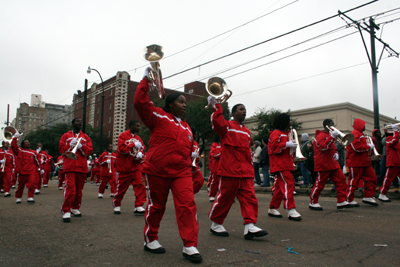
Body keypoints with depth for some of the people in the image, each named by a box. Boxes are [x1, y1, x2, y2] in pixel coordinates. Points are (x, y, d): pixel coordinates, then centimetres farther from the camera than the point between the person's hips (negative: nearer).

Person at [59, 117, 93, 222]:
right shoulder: (66, 136, 12)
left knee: (79, 189, 8)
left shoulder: (86, 137, 16)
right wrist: (70, 145, -11)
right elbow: (61, 149, 4)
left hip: (82, 167, 3)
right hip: (70, 167, -3)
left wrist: (81, 146, -13)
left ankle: (75, 208, 23)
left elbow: (89, 150, 5)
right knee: (70, 189, -15)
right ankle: (66, 211, -11)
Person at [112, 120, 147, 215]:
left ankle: (139, 207, -5)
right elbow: (121, 149, -17)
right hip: (124, 167, -5)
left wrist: (140, 154, -7)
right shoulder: (123, 135, -7)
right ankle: (116, 205, 29)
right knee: (121, 187, 7)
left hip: (136, 166, 5)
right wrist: (134, 145, -17)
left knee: (139, 185, -9)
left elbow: (143, 148, 14)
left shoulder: (138, 138, 11)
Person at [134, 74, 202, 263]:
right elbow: (140, 102, -11)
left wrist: (192, 166, 17)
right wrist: (146, 80, -9)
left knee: (187, 204, -10)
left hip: (182, 172, 4)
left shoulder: (186, 127, 17)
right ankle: (150, 240, 29)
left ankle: (190, 246, -5)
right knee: (156, 205, 9)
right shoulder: (158, 116, 1)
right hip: (157, 170, -4)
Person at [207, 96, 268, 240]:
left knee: (250, 197, -3)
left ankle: (250, 227, -2)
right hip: (230, 169, -6)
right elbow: (217, 122, -22)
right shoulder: (227, 125, 1)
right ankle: (215, 224, 19)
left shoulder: (247, 131, 21)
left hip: (246, 171, 6)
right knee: (224, 197, 2)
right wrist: (216, 106, -27)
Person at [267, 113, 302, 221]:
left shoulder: (285, 133, 23)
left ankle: (273, 209, 17)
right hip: (280, 165, -10)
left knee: (280, 187, 10)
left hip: (286, 164, 10)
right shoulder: (276, 133, -8)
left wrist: (292, 145, 8)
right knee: (288, 184, -15)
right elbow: (273, 147, -19)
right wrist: (286, 144, -19)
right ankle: (291, 210, -13)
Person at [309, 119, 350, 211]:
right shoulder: (321, 135, -9)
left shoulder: (329, 135, 23)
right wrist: (332, 137, -29)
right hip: (323, 164, -9)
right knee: (320, 183, -3)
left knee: (341, 179, -1)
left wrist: (336, 153, 9)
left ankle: (341, 201, 6)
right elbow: (323, 147, -27)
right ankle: (313, 203, 9)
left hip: (332, 164, 9)